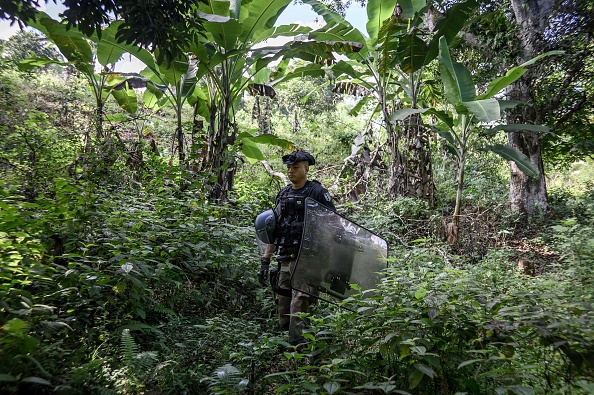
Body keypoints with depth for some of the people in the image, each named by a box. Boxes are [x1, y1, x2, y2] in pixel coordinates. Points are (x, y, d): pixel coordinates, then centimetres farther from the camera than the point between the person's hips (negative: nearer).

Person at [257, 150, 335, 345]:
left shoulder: (317, 192, -3)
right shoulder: (283, 194, 16)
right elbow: (272, 230, 19)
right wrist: (265, 261, 14)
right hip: (285, 260, 7)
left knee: (299, 303, -15)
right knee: (282, 308, 11)